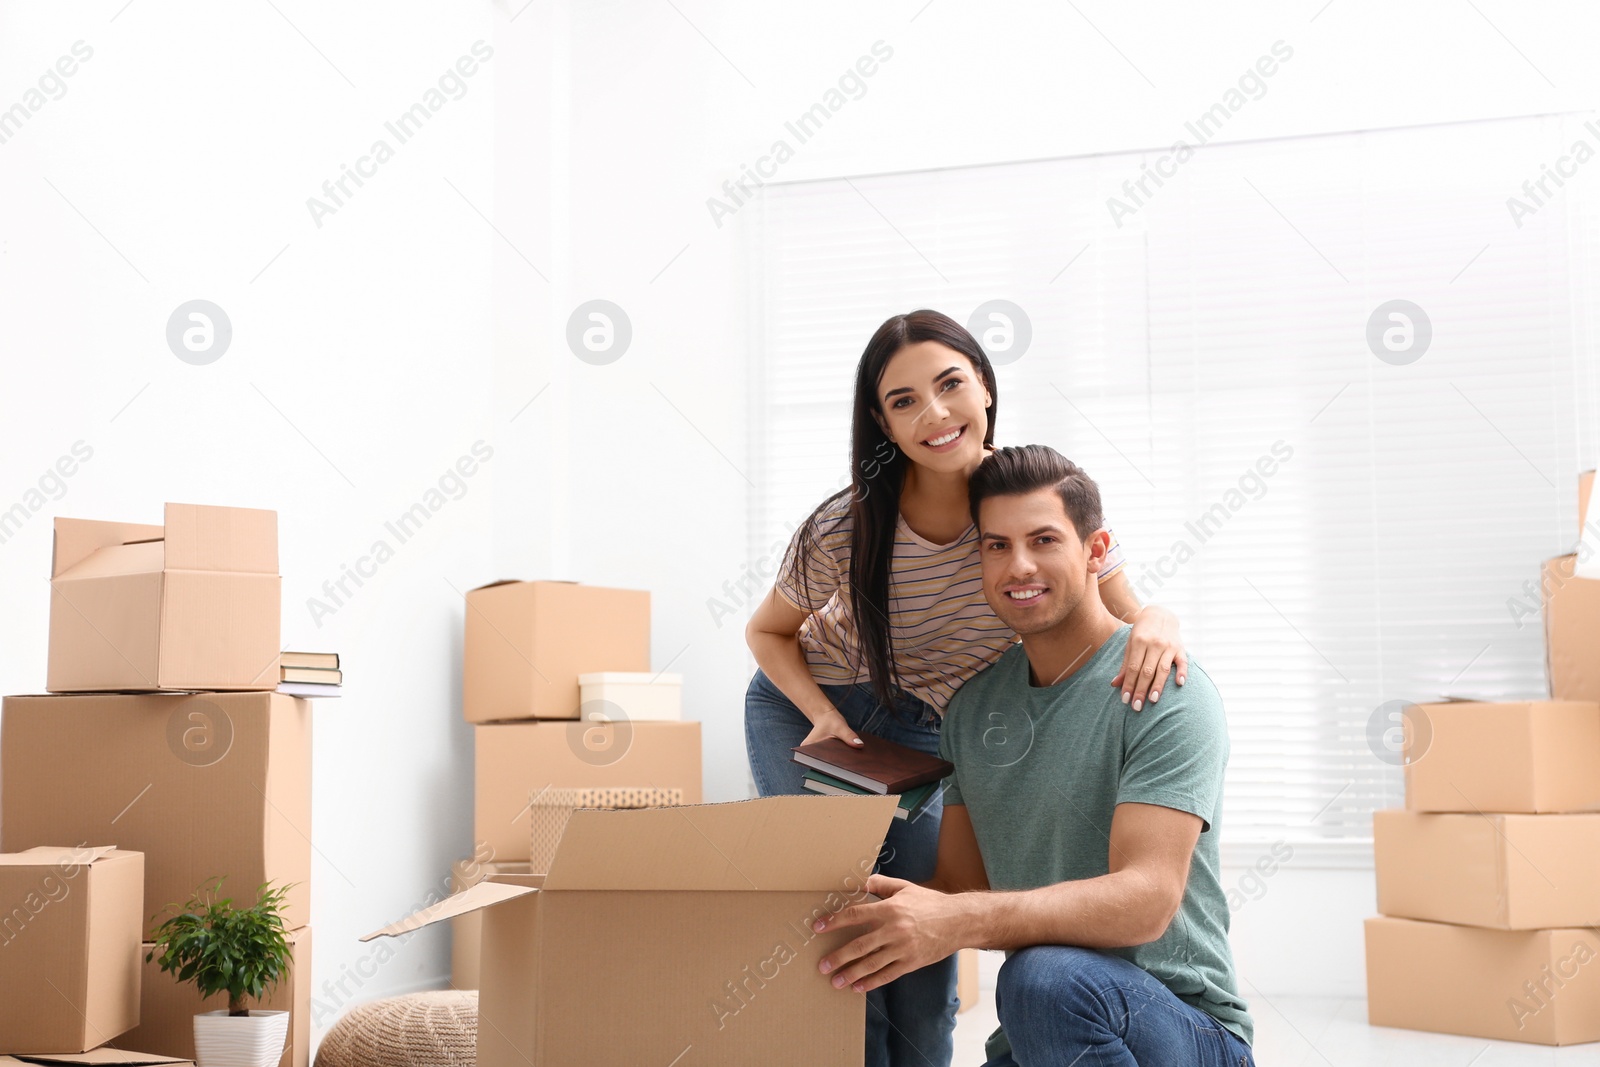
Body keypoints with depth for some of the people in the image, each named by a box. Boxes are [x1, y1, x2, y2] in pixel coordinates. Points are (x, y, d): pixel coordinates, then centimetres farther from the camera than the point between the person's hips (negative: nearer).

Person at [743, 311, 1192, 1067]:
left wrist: (1156, 622, -39)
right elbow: (768, 632, -7)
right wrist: (825, 715, -24)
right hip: (806, 712, -2)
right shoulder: (846, 529, -26)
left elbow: (1124, 620, -15)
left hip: (922, 732, 3)